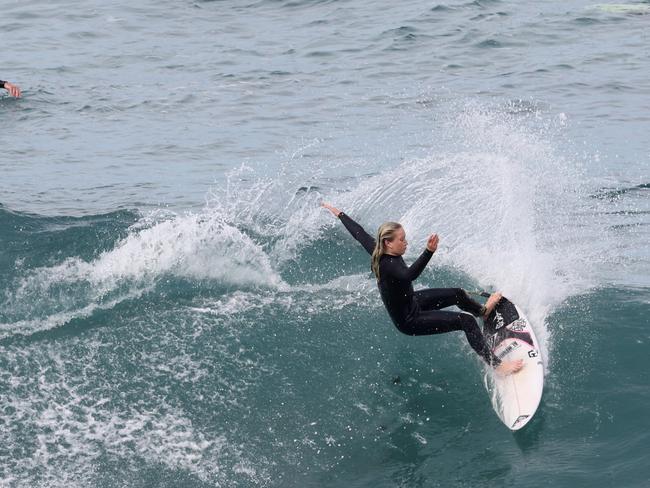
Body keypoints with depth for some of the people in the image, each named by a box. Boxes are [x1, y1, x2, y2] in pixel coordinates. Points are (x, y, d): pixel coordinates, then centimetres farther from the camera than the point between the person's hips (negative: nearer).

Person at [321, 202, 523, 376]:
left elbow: (359, 233, 6)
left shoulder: (378, 252, -10)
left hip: (411, 302, 10)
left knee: (459, 294, 21)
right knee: (466, 321, -15)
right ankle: (497, 365, -15)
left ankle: (483, 310, 55)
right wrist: (429, 251, -70)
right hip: (410, 321, -10)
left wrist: (338, 213, 20)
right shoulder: (388, 265, -36)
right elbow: (409, 274, -58)